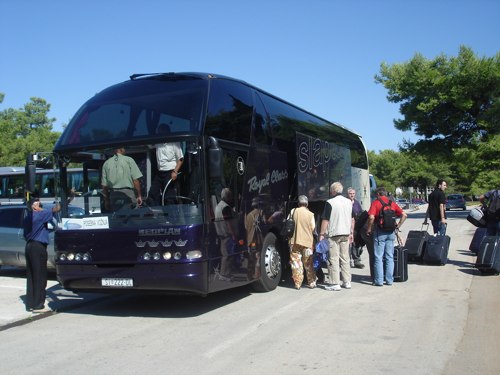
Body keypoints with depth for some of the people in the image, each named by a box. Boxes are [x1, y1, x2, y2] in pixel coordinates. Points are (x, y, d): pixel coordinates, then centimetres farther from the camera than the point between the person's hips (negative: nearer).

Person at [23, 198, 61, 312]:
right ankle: (38, 305, -4)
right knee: (40, 277, -5)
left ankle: (30, 304, 15)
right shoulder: (39, 215, -10)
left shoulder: (27, 218, 16)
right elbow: (55, 210, -18)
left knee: (31, 277, 11)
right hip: (38, 247, -9)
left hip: (29, 247, 9)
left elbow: (26, 235, 21)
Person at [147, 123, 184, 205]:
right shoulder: (158, 143, 11)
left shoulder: (174, 143, -4)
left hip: (170, 173, -6)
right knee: (152, 195, 2)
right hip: (159, 173, 7)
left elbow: (181, 159, -5)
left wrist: (175, 171, -14)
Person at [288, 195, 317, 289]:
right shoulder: (310, 214, -2)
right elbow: (313, 228, -2)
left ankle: (297, 283, 6)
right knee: (309, 264, 11)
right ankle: (312, 282, 16)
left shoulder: (293, 211, -2)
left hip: (295, 241, -1)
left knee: (296, 263, 5)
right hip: (308, 242, 1)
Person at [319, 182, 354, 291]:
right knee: (345, 258, 13)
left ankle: (335, 284, -1)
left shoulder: (330, 202, -11)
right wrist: (351, 233, 23)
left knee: (333, 259, -2)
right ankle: (347, 282, 16)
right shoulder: (349, 202, 10)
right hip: (346, 234, 6)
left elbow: (325, 220, -12)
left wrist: (321, 234, -7)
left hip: (333, 234, -6)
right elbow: (352, 219, 16)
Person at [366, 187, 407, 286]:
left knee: (378, 257, 1)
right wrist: (398, 226, 9)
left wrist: (369, 230, -6)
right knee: (390, 257, 11)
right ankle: (389, 280, 13)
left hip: (380, 232, -4)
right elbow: (404, 215, 3)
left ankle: (379, 281, 2)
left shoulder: (375, 203, -3)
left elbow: (371, 217, -16)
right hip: (391, 232, 4)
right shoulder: (392, 203, 10)